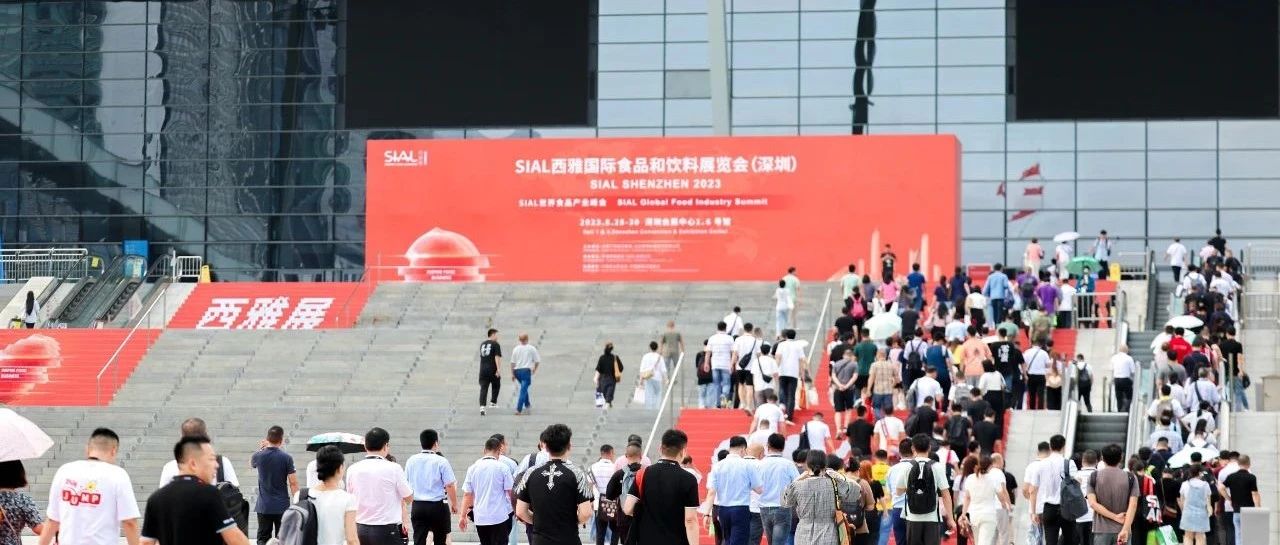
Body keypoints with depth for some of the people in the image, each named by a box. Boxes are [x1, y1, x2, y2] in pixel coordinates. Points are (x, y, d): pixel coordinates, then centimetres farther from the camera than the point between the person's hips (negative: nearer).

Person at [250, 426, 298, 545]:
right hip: (282, 506, -2)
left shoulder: (259, 456, -2)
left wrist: (260, 449, 30)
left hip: (263, 506, 2)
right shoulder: (286, 458, -9)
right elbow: (293, 483, -10)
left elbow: (251, 464, 24)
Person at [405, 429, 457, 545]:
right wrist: (454, 504, 3)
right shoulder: (441, 461, -10)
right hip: (438, 505, -3)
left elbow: (406, 484, 12)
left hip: (417, 506, 3)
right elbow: (450, 486, -11)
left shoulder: (411, 461, 3)